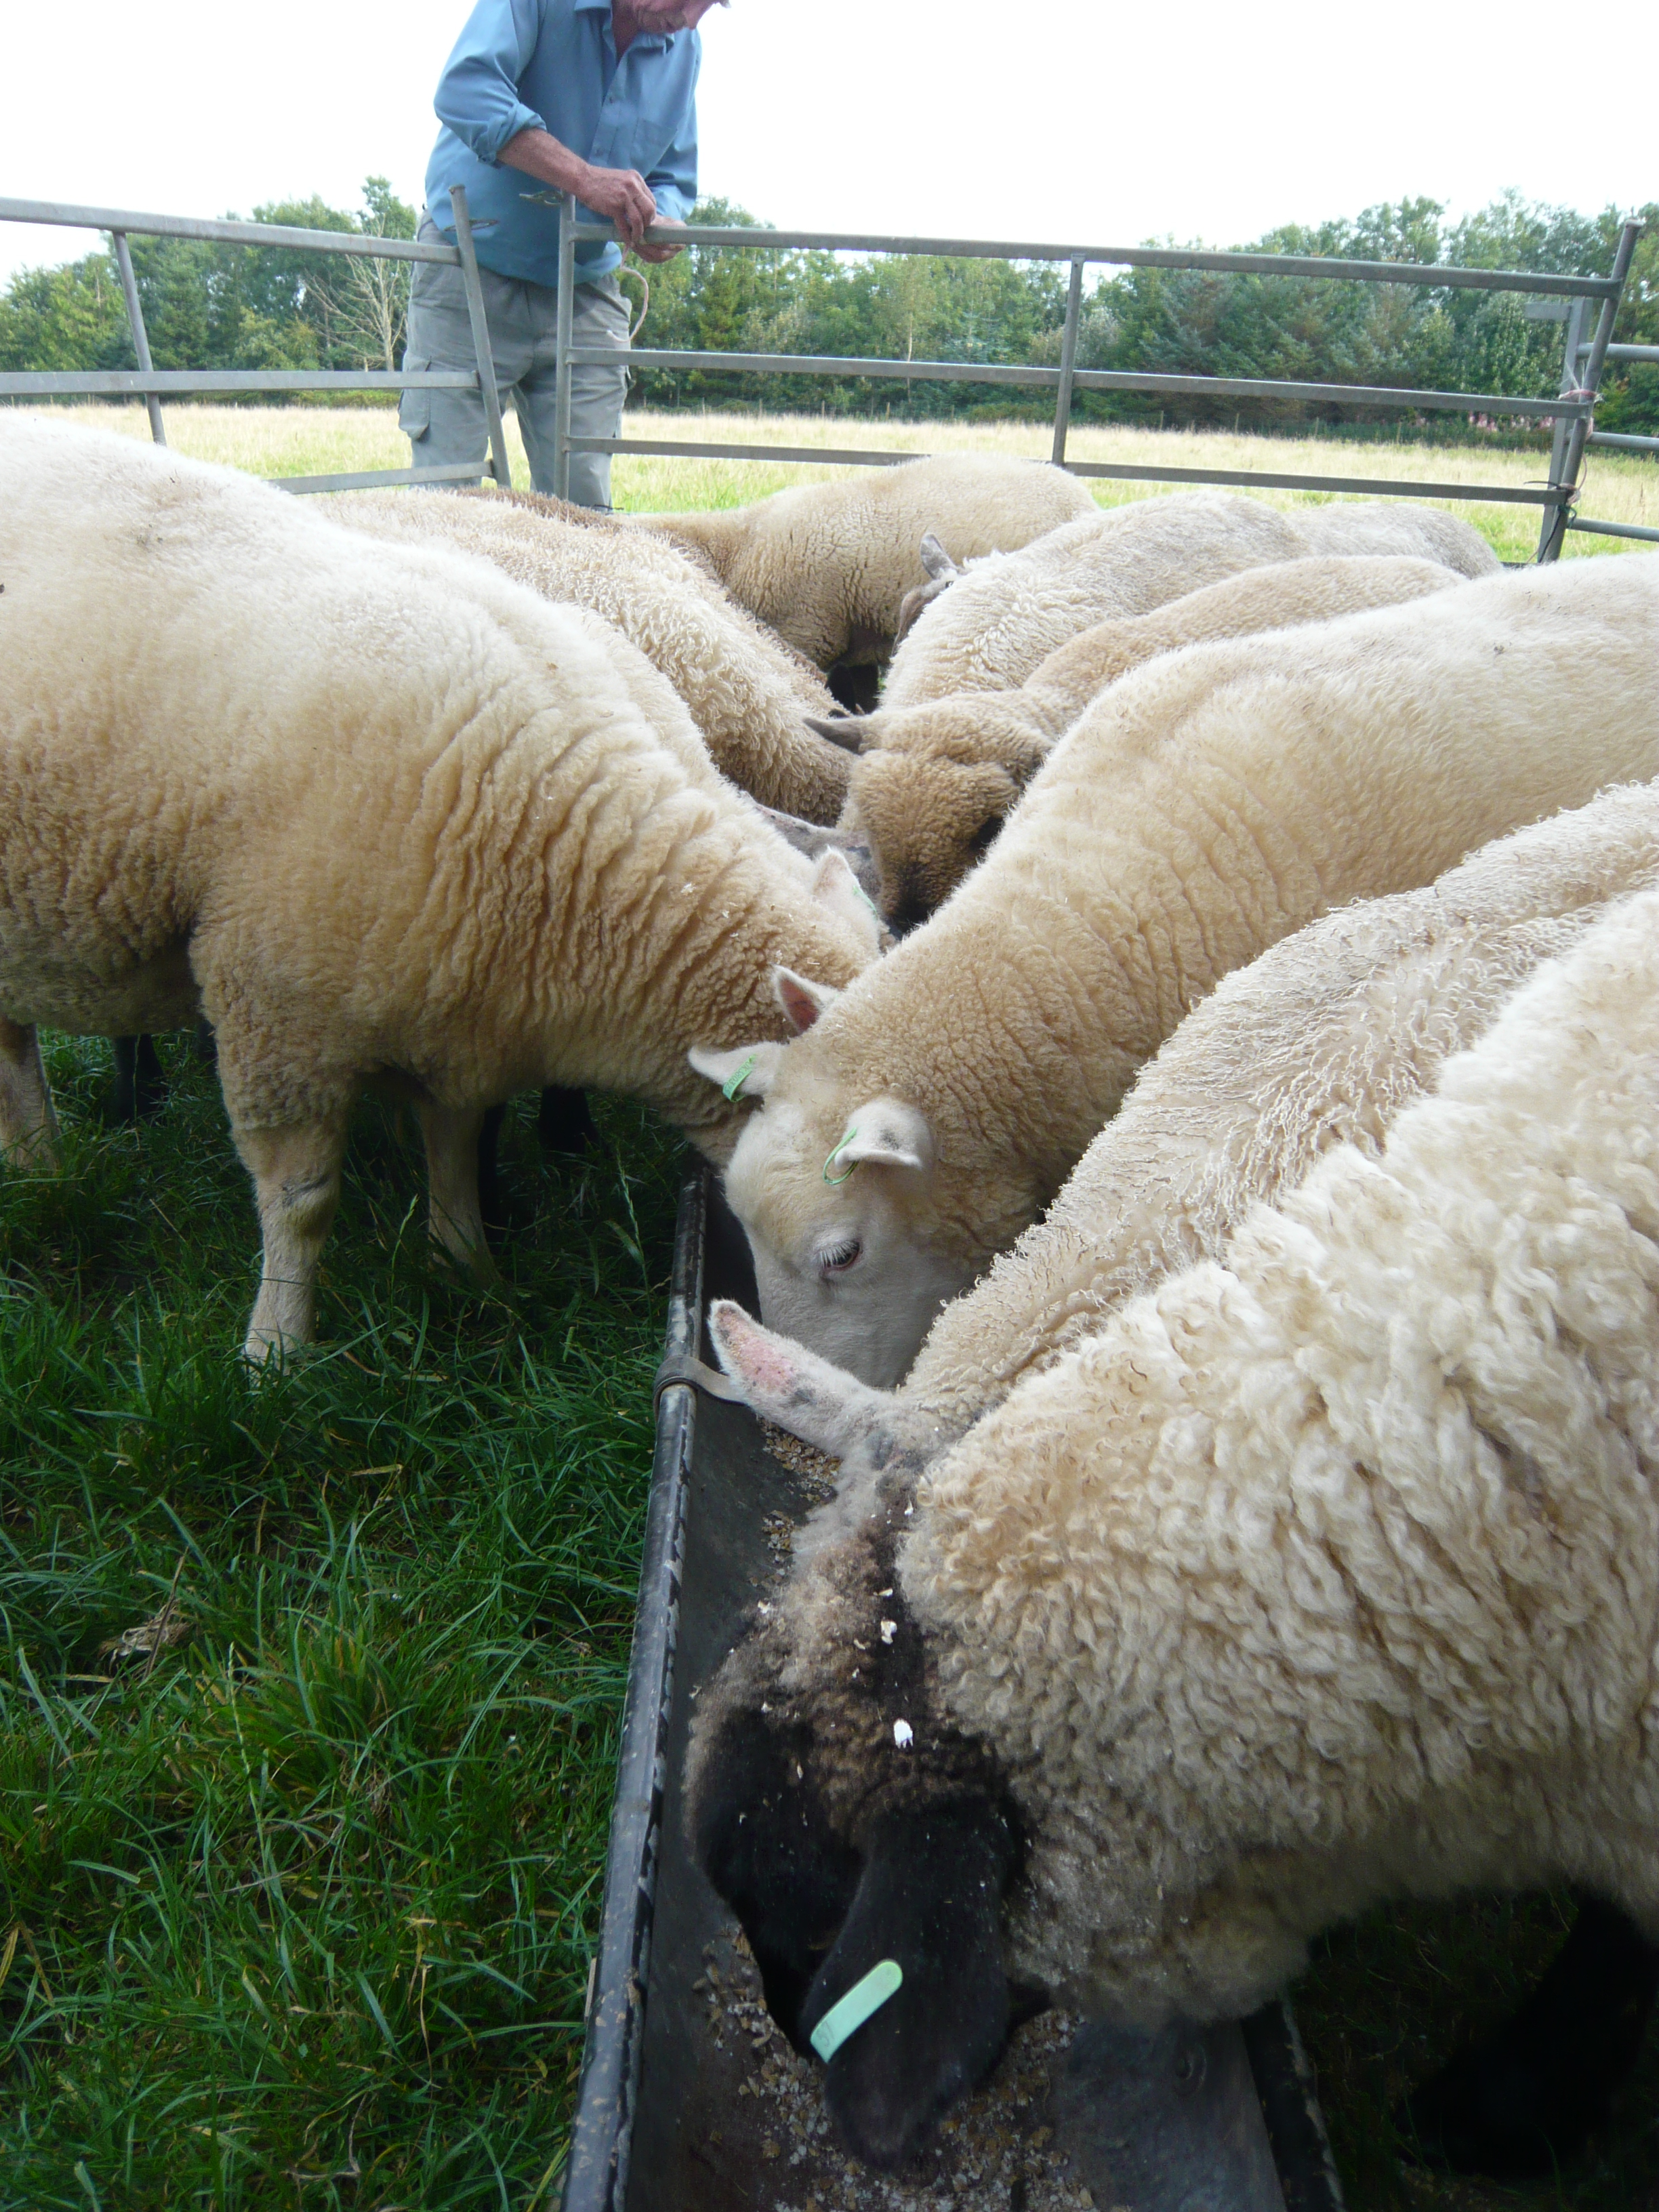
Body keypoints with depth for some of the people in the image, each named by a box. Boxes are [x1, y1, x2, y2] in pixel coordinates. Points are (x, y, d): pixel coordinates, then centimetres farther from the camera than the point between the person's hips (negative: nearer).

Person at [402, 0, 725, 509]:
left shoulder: (685, 48, 6)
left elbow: (674, 178, 13)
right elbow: (466, 90, -26)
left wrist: (660, 224, -12)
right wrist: (583, 177, -34)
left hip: (584, 292, 4)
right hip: (472, 272, -4)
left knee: (583, 500, -3)